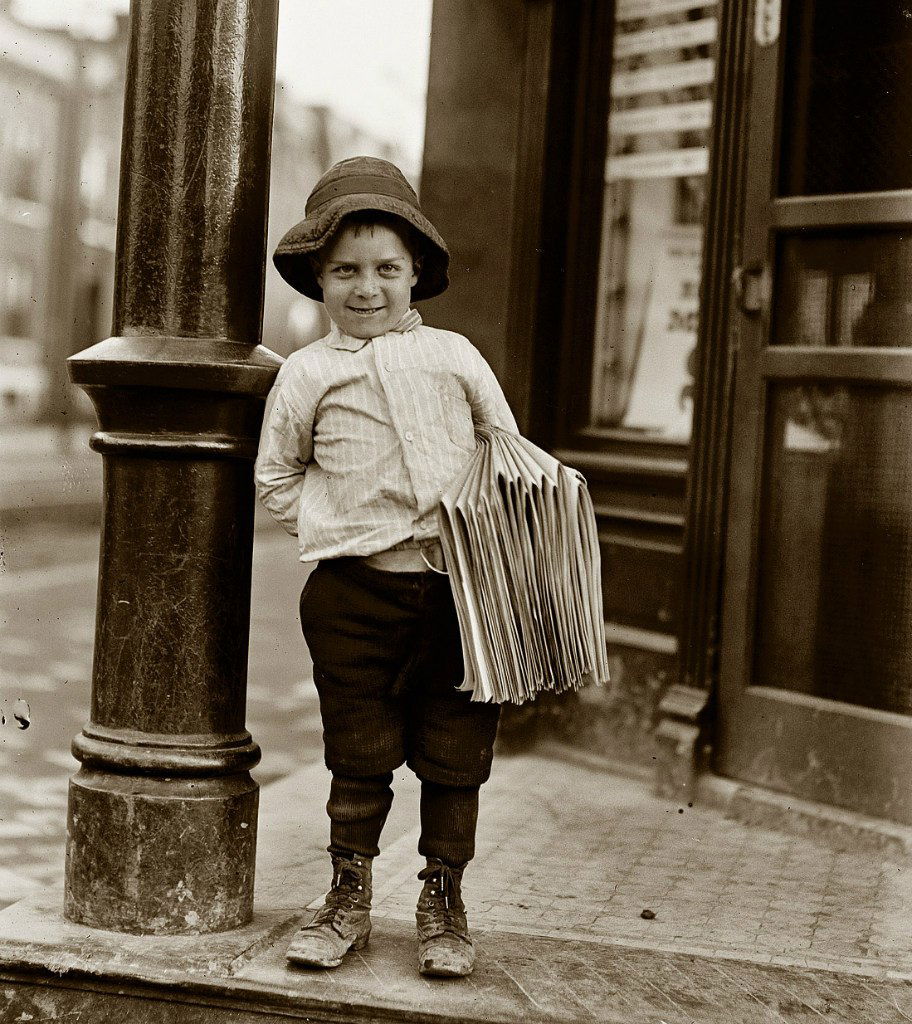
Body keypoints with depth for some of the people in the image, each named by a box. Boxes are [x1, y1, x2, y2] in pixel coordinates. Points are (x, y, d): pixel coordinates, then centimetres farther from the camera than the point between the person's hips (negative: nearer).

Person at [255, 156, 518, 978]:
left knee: (455, 749, 6)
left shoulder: (453, 356, 7)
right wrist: (333, 529, 2)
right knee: (359, 752, 8)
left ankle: (443, 901, 21)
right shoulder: (308, 373, 4)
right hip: (354, 590, 0)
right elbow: (276, 477, 12)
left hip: (457, 585, 1)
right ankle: (349, 897, 23)